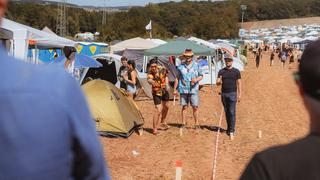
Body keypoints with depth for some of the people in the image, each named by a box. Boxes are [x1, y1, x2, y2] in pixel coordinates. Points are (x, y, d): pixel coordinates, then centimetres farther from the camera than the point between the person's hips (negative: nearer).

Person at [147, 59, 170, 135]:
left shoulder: (162, 69, -16)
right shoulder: (150, 73, -29)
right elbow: (149, 80, -51)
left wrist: (167, 84, -5)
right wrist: (151, 81, -73)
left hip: (164, 91, 5)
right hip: (156, 92, -5)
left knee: (166, 106, 22)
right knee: (158, 110, -14)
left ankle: (163, 122, 46)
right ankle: (155, 128, -2)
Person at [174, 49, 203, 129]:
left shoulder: (196, 65, 3)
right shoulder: (181, 66, 6)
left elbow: (201, 76, 9)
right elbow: (177, 78, 10)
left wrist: (197, 79, -13)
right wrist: (175, 89, 8)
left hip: (193, 90, -1)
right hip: (183, 90, 1)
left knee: (195, 107, -2)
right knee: (184, 107, 6)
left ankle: (196, 123, 7)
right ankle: (183, 123, 12)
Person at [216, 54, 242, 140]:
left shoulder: (236, 71, 1)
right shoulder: (221, 71, 7)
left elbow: (239, 83, 3)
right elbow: (217, 83, 5)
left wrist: (239, 94, -3)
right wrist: (219, 82, -19)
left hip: (232, 94, -3)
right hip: (224, 94, 3)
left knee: (232, 112, -8)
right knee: (227, 112, 9)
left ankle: (232, 131, -9)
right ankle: (229, 128, 18)